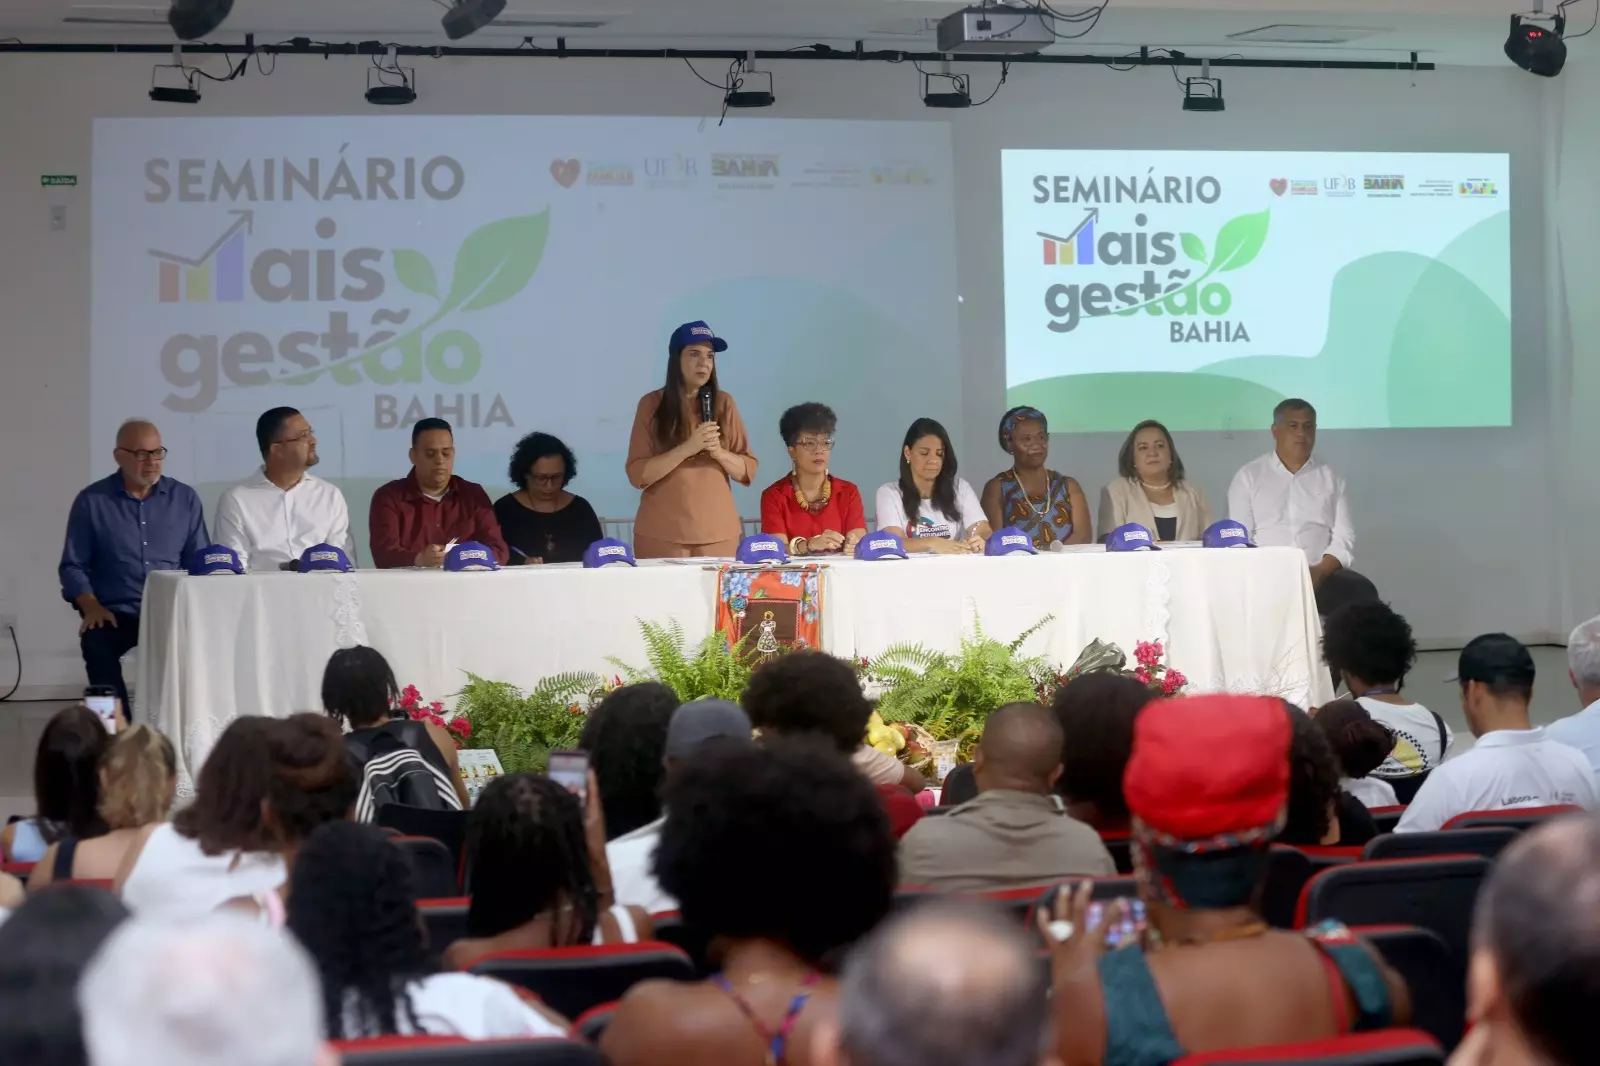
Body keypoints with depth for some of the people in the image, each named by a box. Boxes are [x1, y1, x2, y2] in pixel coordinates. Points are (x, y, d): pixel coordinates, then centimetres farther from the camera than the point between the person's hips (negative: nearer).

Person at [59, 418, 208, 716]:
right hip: (115, 613, -1)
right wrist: (91, 606, -11)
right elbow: (73, 565, 7)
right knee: (97, 644, -35)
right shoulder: (92, 501, 6)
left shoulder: (185, 499, 11)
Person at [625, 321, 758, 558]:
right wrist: (686, 449, -17)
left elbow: (748, 470, 6)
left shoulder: (723, 403, 6)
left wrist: (719, 453, -13)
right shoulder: (651, 404, 0)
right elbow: (638, 474, -6)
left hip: (718, 532, 2)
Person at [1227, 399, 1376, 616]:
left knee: (1361, 591, -29)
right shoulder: (1249, 476, 10)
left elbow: (1344, 537, 7)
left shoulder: (1330, 478, 16)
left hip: (1321, 576, 2)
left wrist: (1319, 571, -13)